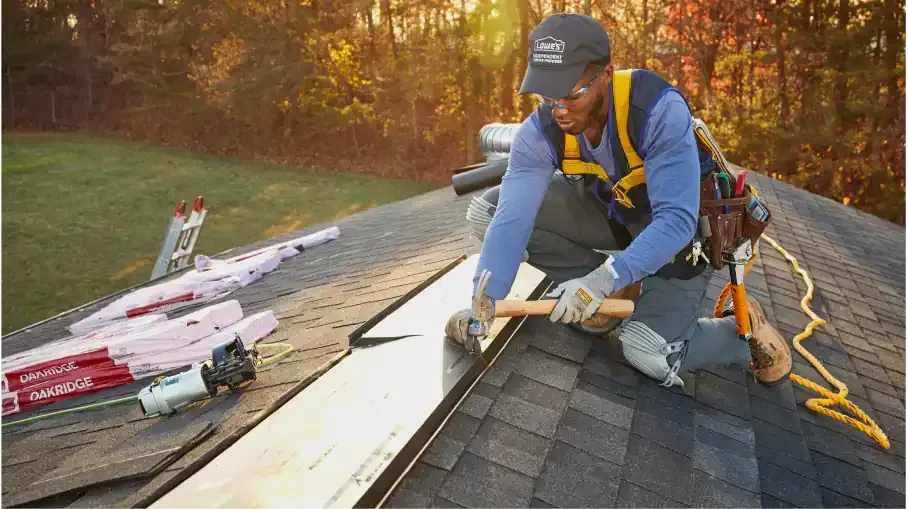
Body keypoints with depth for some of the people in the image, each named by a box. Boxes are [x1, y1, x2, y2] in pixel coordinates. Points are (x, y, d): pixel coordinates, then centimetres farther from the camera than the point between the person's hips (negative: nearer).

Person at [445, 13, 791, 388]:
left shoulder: (661, 110, -34)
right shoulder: (540, 131, -22)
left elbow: (676, 221, -37)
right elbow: (512, 219, -28)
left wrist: (604, 279, -48)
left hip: (682, 225, -5)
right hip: (612, 213, 5)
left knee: (648, 353, -23)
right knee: (490, 209, -11)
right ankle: (611, 293, 0)